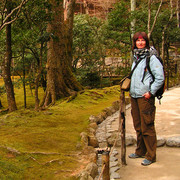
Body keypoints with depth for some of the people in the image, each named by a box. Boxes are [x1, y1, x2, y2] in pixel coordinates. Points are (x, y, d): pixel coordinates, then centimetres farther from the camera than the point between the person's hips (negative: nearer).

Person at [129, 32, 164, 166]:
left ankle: (151, 156, 6)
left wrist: (150, 92, -14)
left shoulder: (151, 58, -9)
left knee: (147, 126, -4)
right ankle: (140, 151, 28)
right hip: (134, 96, 8)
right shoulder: (136, 58, 16)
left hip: (145, 96, -8)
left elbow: (160, 78, -13)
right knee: (138, 126, 15)